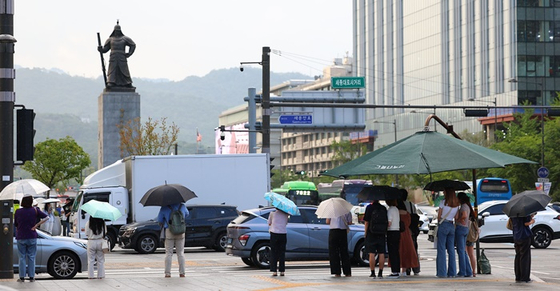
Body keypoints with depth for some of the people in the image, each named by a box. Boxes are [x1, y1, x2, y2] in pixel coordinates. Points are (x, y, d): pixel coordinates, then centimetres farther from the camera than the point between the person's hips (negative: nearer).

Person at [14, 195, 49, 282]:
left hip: (21, 238, 0)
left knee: (22, 257, 6)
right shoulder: (35, 210, -5)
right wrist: (37, 225, -9)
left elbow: (15, 225, 4)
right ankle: (31, 277, 9)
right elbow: (46, 217, -7)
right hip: (32, 237, 0)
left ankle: (22, 277, 5)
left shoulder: (18, 212, -5)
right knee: (31, 257, 8)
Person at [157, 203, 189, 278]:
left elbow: (159, 221, 2)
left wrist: (162, 225, 24)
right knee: (180, 253, 8)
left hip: (169, 232, -2)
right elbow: (187, 215, 25)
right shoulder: (182, 206, 5)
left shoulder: (164, 208, -4)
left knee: (168, 253, 3)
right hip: (180, 232, 2)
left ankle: (167, 273, -2)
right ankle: (182, 273, 4)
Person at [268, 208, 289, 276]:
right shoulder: (286, 214, 4)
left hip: (274, 234, -2)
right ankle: (282, 271, 5)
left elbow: (269, 223, 11)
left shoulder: (273, 213, 0)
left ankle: (274, 271, -2)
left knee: (274, 253, 4)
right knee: (282, 253, 8)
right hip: (283, 234, 2)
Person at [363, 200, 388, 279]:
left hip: (371, 234, -3)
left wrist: (365, 233, -1)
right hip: (382, 235, 3)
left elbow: (366, 222, -9)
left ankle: (373, 273, -2)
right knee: (381, 254, 6)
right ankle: (380, 273, 5)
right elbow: (387, 221, 8)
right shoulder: (383, 208, 4)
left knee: (372, 254, -1)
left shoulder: (369, 207, -7)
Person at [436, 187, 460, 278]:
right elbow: (456, 217, 9)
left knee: (441, 249, -3)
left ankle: (442, 272, -7)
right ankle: (452, 272, 8)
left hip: (443, 225, -6)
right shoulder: (456, 204, 7)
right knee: (451, 249, 9)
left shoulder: (443, 202, -10)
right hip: (452, 226, 6)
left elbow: (439, 216, -4)